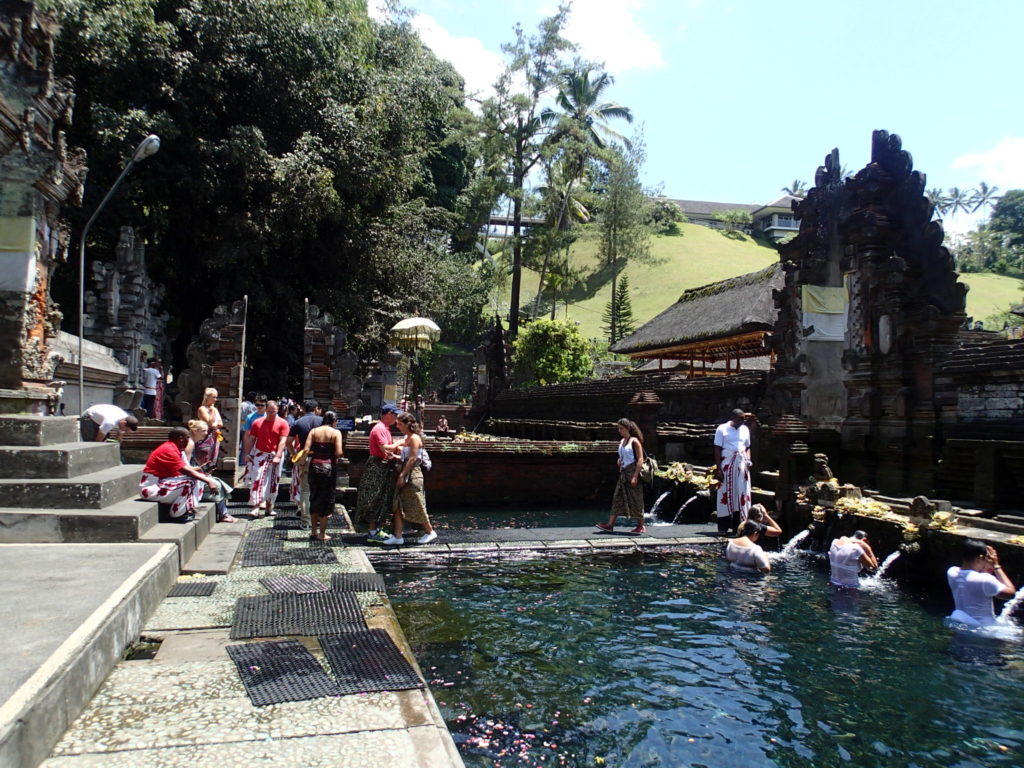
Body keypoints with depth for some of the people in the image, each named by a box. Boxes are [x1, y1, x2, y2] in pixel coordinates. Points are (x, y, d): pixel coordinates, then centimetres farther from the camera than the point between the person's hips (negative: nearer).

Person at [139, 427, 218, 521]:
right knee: (189, 481, -25)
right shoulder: (168, 450, -21)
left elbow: (187, 468, 9)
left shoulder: (177, 449, 10)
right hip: (151, 489, -10)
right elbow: (186, 471, -26)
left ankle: (190, 508, -3)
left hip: (162, 482, 10)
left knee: (198, 477, 4)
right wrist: (208, 480, -25)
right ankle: (177, 514, -14)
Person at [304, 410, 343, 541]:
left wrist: (303, 462, 5)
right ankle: (322, 534, 9)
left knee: (314, 497, 16)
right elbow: (339, 453, -13)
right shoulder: (336, 433, -3)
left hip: (314, 465, 3)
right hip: (329, 466, -3)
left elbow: (306, 449, -6)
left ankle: (314, 530, 24)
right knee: (327, 499, 6)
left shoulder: (314, 431, 5)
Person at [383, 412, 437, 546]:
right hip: (404, 474, 9)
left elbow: (412, 459, -18)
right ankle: (398, 536, 7)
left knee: (416, 506, 0)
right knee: (398, 506, 5)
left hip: (412, 475, -9)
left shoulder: (414, 438, -13)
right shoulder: (406, 438, 15)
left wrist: (402, 475, -19)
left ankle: (430, 532, 14)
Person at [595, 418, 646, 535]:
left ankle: (641, 526, 9)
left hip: (632, 472, -7)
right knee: (617, 498, 3)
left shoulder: (634, 441, -9)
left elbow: (640, 460, -14)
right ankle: (610, 525, 1)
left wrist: (635, 476, -19)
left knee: (635, 499, -1)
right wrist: (619, 462, 2)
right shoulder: (621, 441, 12)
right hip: (623, 473, 8)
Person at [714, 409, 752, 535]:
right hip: (727, 464, -5)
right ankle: (724, 527, 4)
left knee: (742, 494, 4)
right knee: (726, 494, -1)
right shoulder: (722, 429, -3)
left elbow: (747, 447, 18)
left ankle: (739, 525, 12)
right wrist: (718, 469, -11)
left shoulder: (745, 429, 11)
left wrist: (748, 459, -1)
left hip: (742, 464, 5)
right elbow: (717, 450, -5)